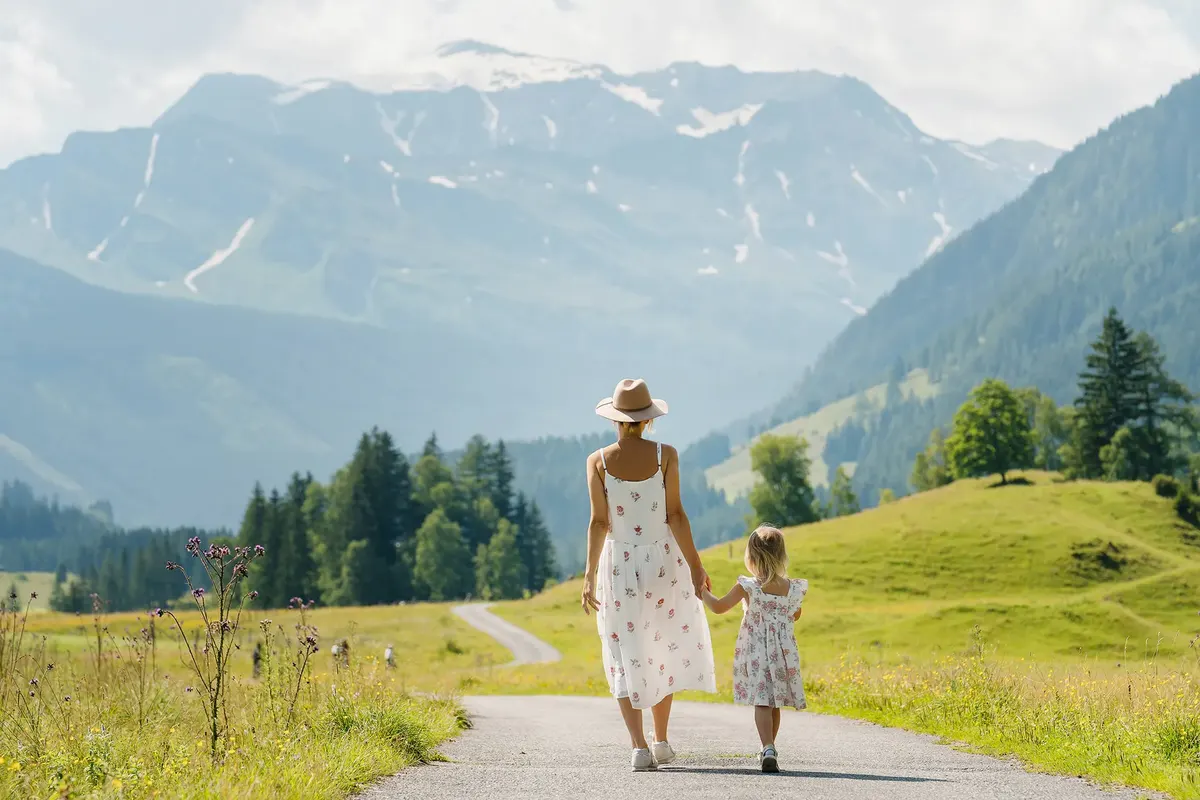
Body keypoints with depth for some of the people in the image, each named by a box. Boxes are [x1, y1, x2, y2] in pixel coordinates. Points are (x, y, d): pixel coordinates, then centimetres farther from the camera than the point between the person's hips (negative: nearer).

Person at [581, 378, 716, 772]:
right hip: (663, 562, 1)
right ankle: (661, 741, 22)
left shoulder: (598, 461, -7)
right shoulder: (665, 455, -8)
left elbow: (599, 522, -9)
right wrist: (695, 565, -2)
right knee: (664, 650, 21)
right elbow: (675, 515, -9)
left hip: (618, 564, 0)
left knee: (626, 659, 6)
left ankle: (640, 748, -7)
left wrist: (590, 576, -5)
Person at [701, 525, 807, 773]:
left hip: (755, 653, -3)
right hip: (784, 653, 3)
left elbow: (718, 607, 0)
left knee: (762, 702, -6)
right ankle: (769, 748, 27)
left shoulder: (748, 587, -12)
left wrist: (703, 592, 18)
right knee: (775, 704, 15)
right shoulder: (794, 588, -3)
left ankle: (768, 748, -23)